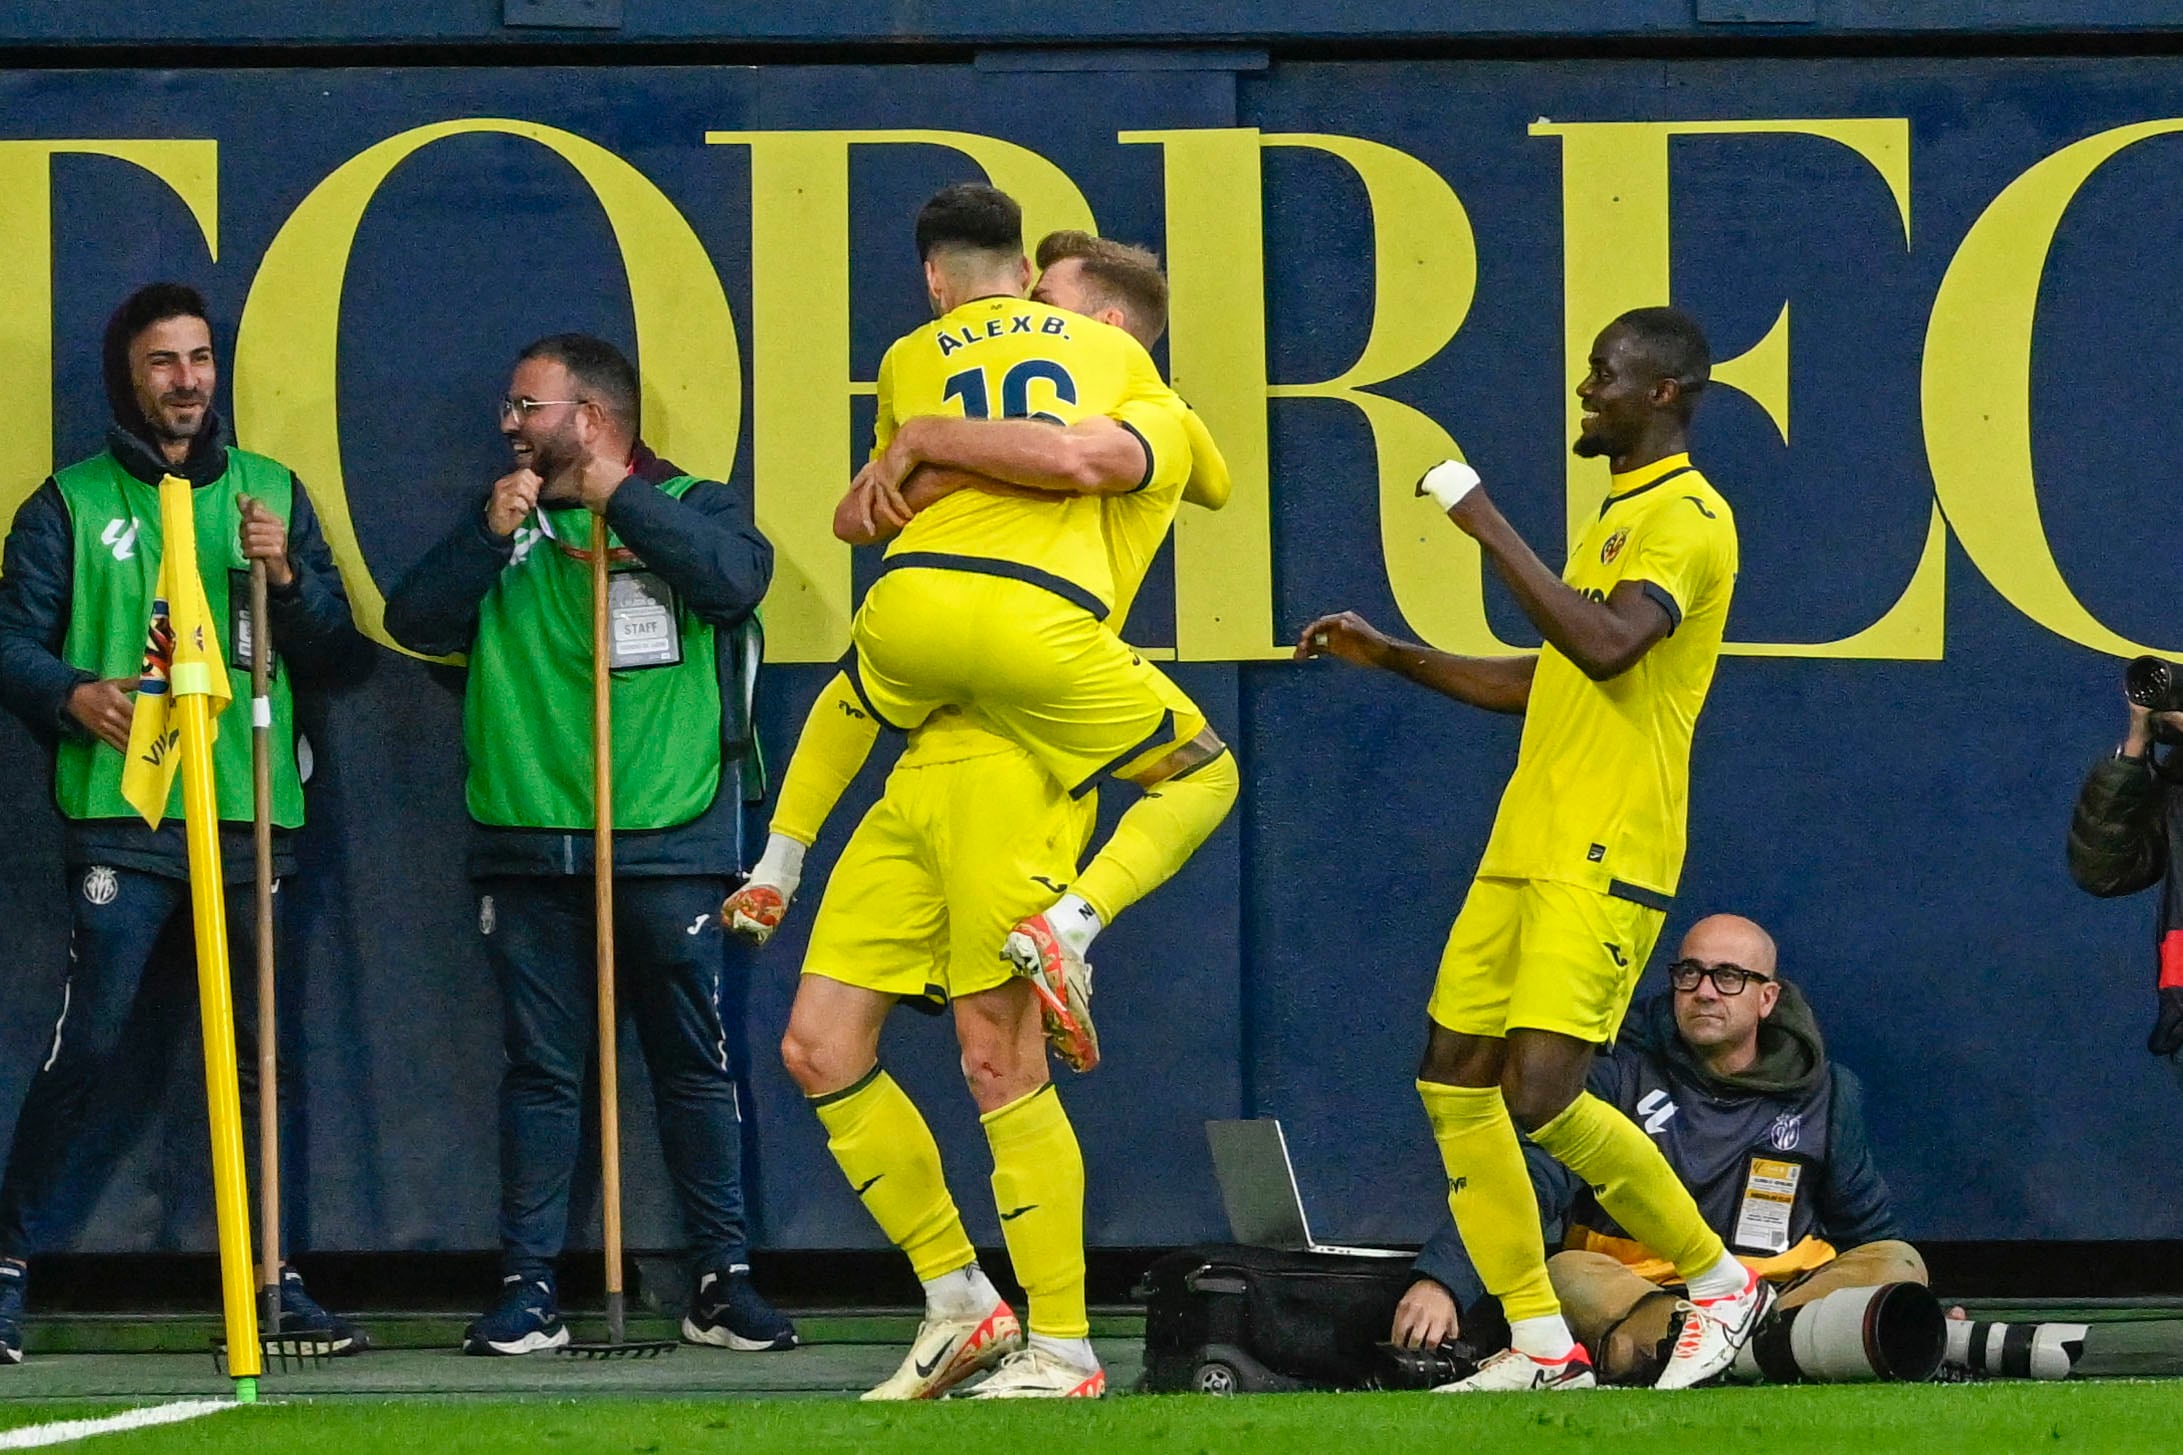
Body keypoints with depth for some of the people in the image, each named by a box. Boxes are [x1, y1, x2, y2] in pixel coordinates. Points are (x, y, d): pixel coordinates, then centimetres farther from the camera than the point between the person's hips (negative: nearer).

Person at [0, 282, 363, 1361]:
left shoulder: (270, 492, 15)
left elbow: (334, 648, 12)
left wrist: (286, 573, -6)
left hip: (253, 817, 3)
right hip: (119, 817, -3)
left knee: (268, 1057, 3)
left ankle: (276, 1281, 10)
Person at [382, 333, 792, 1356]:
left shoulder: (692, 505, 6)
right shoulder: (503, 523, 16)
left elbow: (738, 578, -15)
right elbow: (417, 621, 5)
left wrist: (619, 498, -12)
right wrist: (489, 534, -7)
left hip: (667, 843, -2)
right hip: (527, 843, 2)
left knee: (695, 1062, 0)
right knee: (540, 1070, 2)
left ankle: (723, 1280, 6)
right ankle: (528, 1289, 4)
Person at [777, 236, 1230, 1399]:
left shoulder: (1153, 427, -1)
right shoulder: (1019, 453, 28)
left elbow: (1073, 456, -23)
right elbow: (858, 517, 29)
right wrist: (905, 477, 9)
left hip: (1013, 764, -9)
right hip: (924, 767, 9)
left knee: (999, 1060, -9)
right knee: (820, 1045, 4)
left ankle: (1060, 1346, 0)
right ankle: (961, 1306, 13)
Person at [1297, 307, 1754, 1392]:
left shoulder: (1687, 517, -11)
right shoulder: (1617, 518, 20)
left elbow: (1607, 647, -27)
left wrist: (1489, 528, -22)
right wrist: (1391, 657, 25)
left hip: (1606, 857, -10)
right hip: (1528, 844, 10)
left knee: (1541, 1094, -16)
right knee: (1452, 1075, 4)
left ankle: (1719, 1283, 2)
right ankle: (1541, 1343, 9)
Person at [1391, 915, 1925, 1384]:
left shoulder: (1827, 1096, 11)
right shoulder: (1621, 1077, 2)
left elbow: (1869, 1227, 22)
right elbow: (1529, 1179, -11)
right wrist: (1441, 1280, -27)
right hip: (1625, 1300, -2)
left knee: (1898, 1262, -24)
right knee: (1568, 1274, -32)